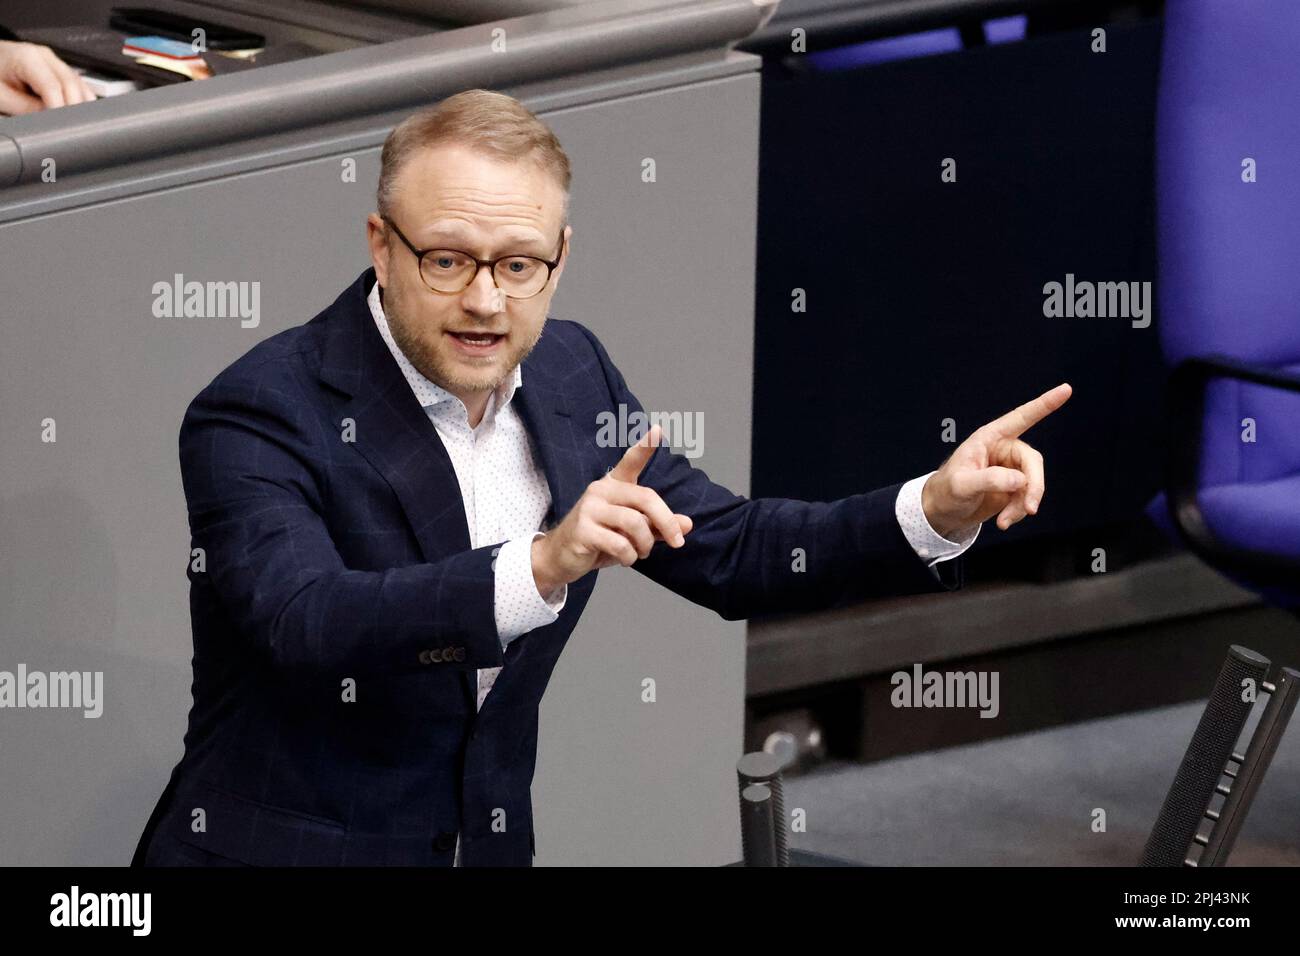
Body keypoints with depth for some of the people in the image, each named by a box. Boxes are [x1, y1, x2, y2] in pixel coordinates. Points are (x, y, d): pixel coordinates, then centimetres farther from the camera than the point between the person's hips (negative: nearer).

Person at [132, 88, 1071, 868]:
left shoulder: (569, 372, 2)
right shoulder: (261, 415, -17)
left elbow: (730, 553, 8)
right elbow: (308, 623, -32)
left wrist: (939, 509, -6)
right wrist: (543, 565, -43)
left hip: (487, 843, 6)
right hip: (283, 848, -6)